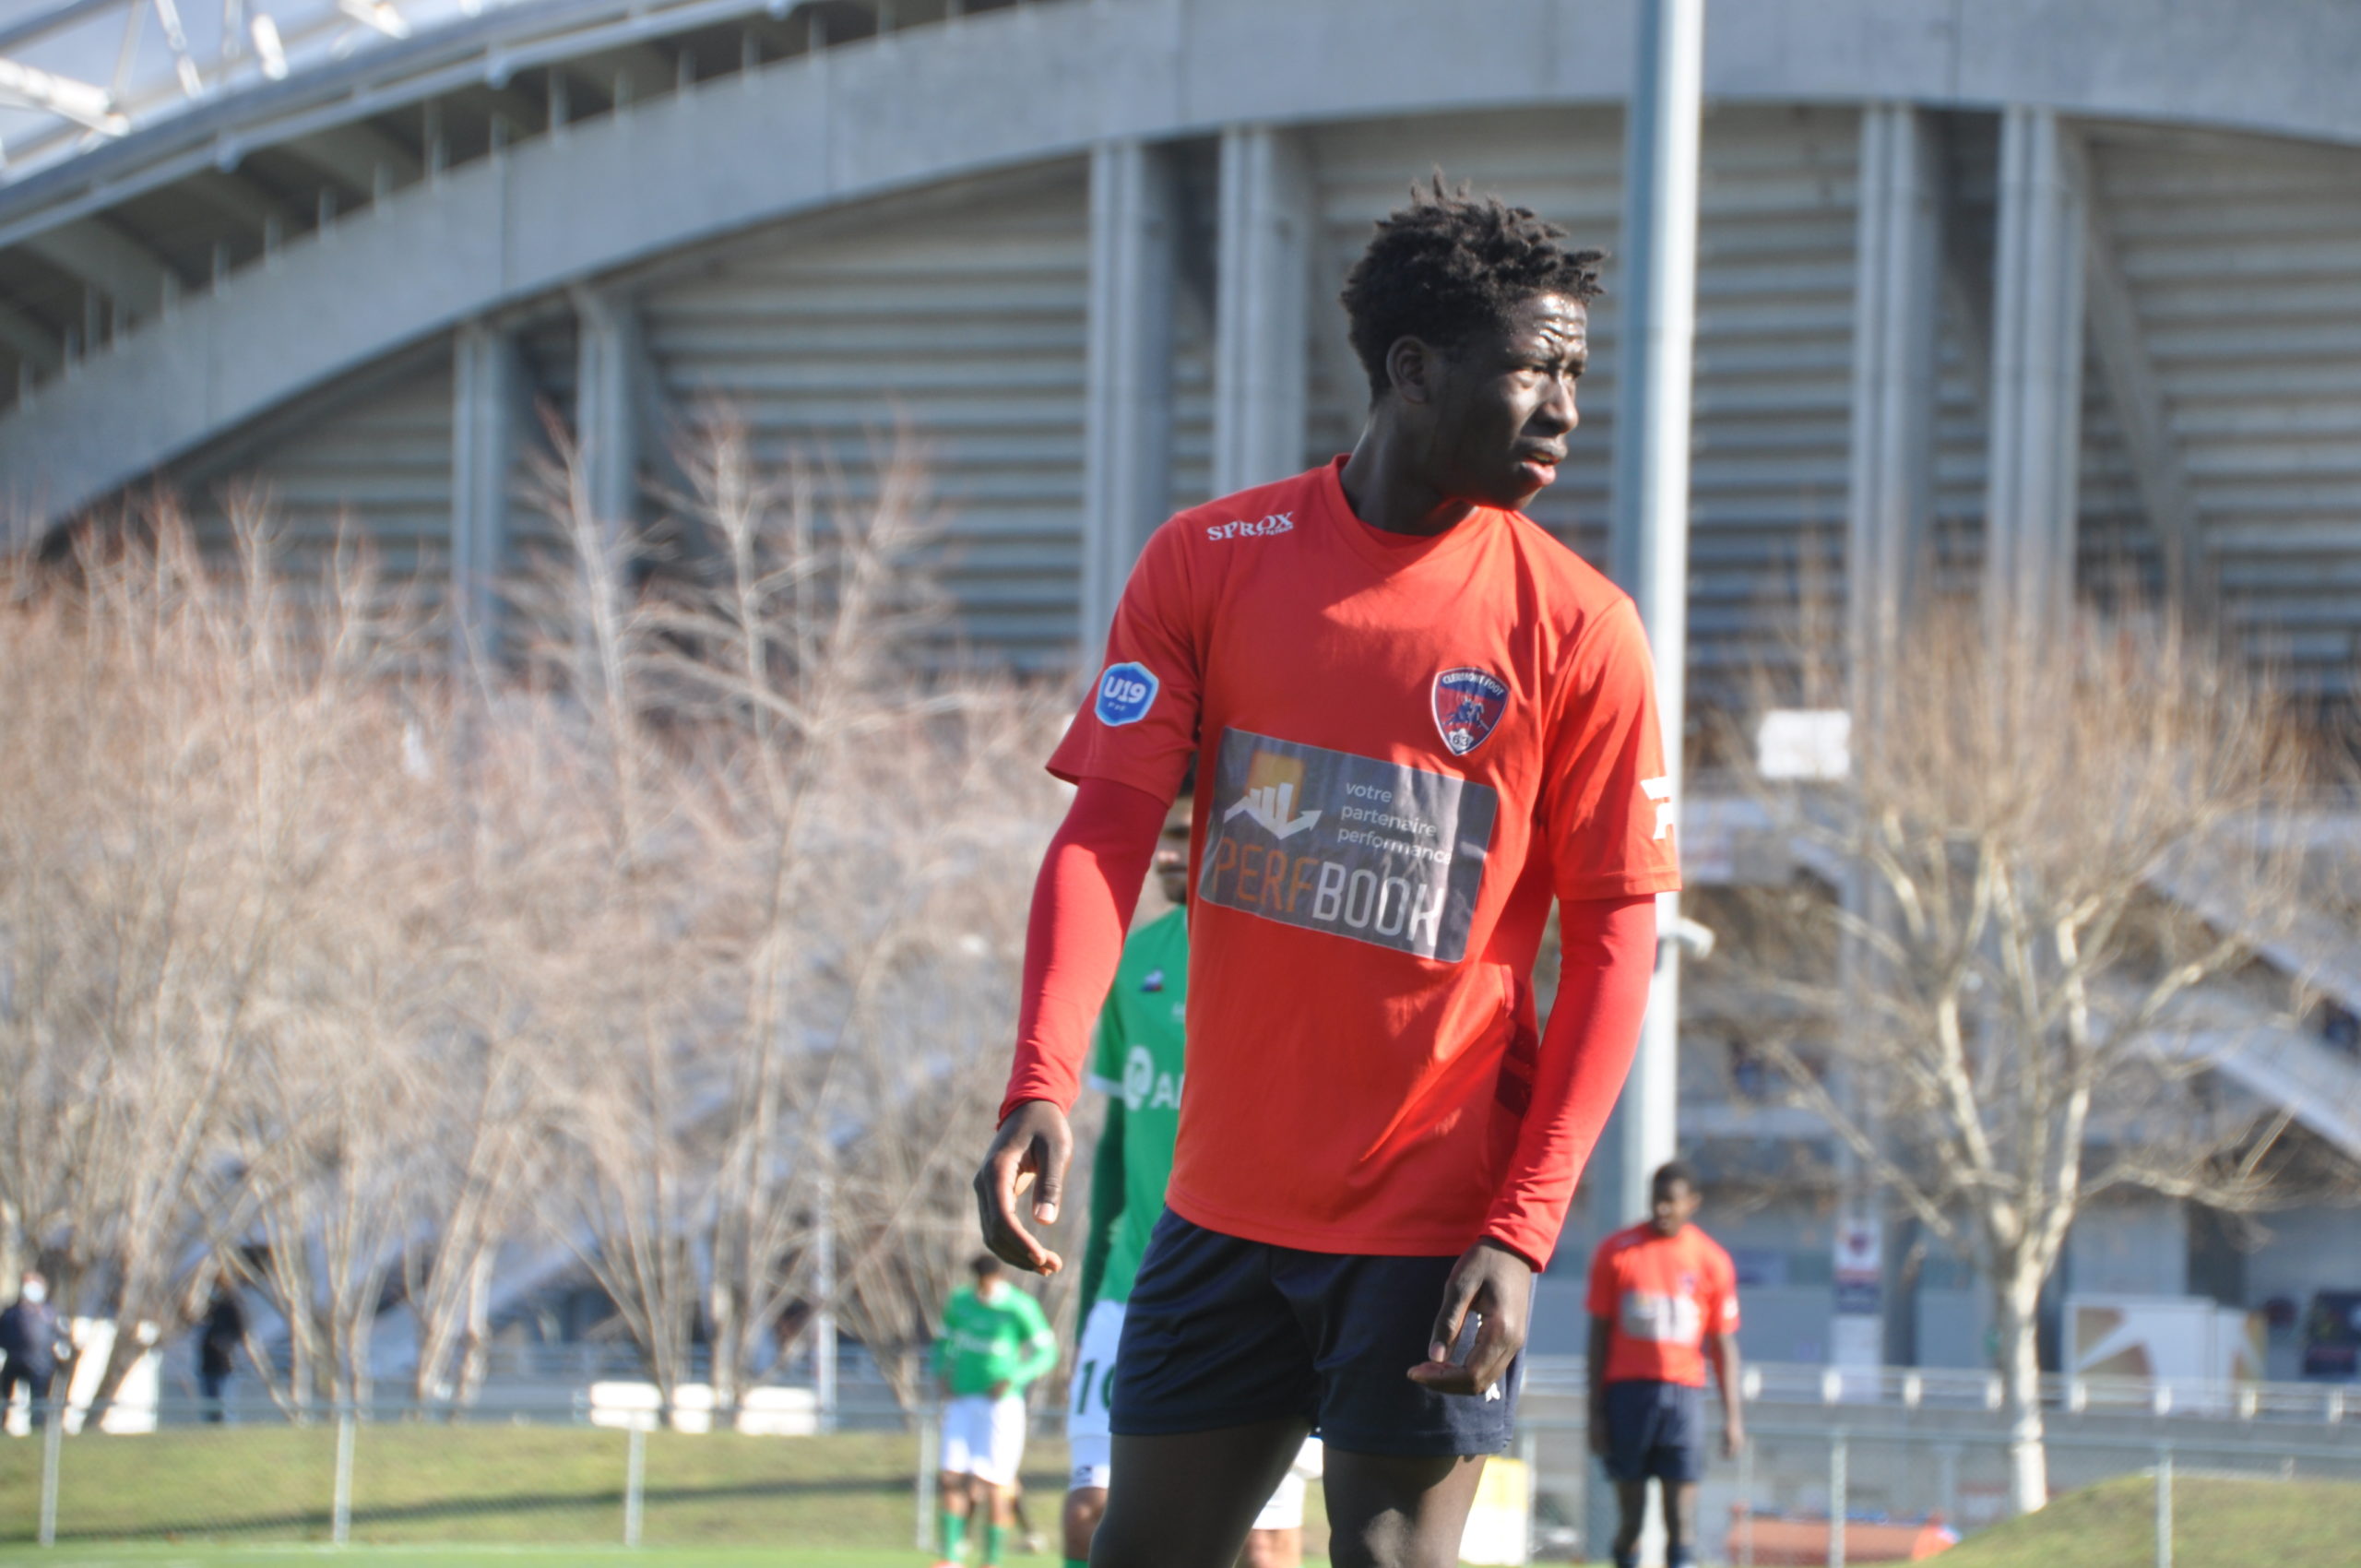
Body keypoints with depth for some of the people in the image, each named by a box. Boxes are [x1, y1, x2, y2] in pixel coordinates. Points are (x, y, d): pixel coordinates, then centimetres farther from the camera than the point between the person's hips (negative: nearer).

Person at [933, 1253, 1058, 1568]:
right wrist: (942, 1372, 4)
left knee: (992, 1483, -6)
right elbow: (945, 1342, 23)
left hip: (1001, 1403, -5)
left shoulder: (1020, 1308, -7)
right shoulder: (960, 1302, 10)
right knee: (951, 1478, -6)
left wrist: (1014, 1379, -16)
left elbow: (1045, 1352, -5)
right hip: (962, 1403, 5)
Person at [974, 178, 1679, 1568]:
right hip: (1228, 1197, 3)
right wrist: (1041, 1092, -19)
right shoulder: (1208, 563, 2)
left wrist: (1522, 1230, -14)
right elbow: (1107, 832, -2)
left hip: (1437, 1228, -3)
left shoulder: (1578, 629, -4)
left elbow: (1616, 935, -4)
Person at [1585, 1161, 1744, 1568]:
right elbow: (1599, 1335, 5)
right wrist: (1595, 1410, 1)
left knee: (1681, 1516, -7)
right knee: (1630, 1515, 2)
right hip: (1627, 1389, 0)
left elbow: (1724, 1345, 8)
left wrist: (1732, 1415, 2)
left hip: (1683, 1392, 0)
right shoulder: (1617, 1252, 4)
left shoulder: (1712, 1261, 5)